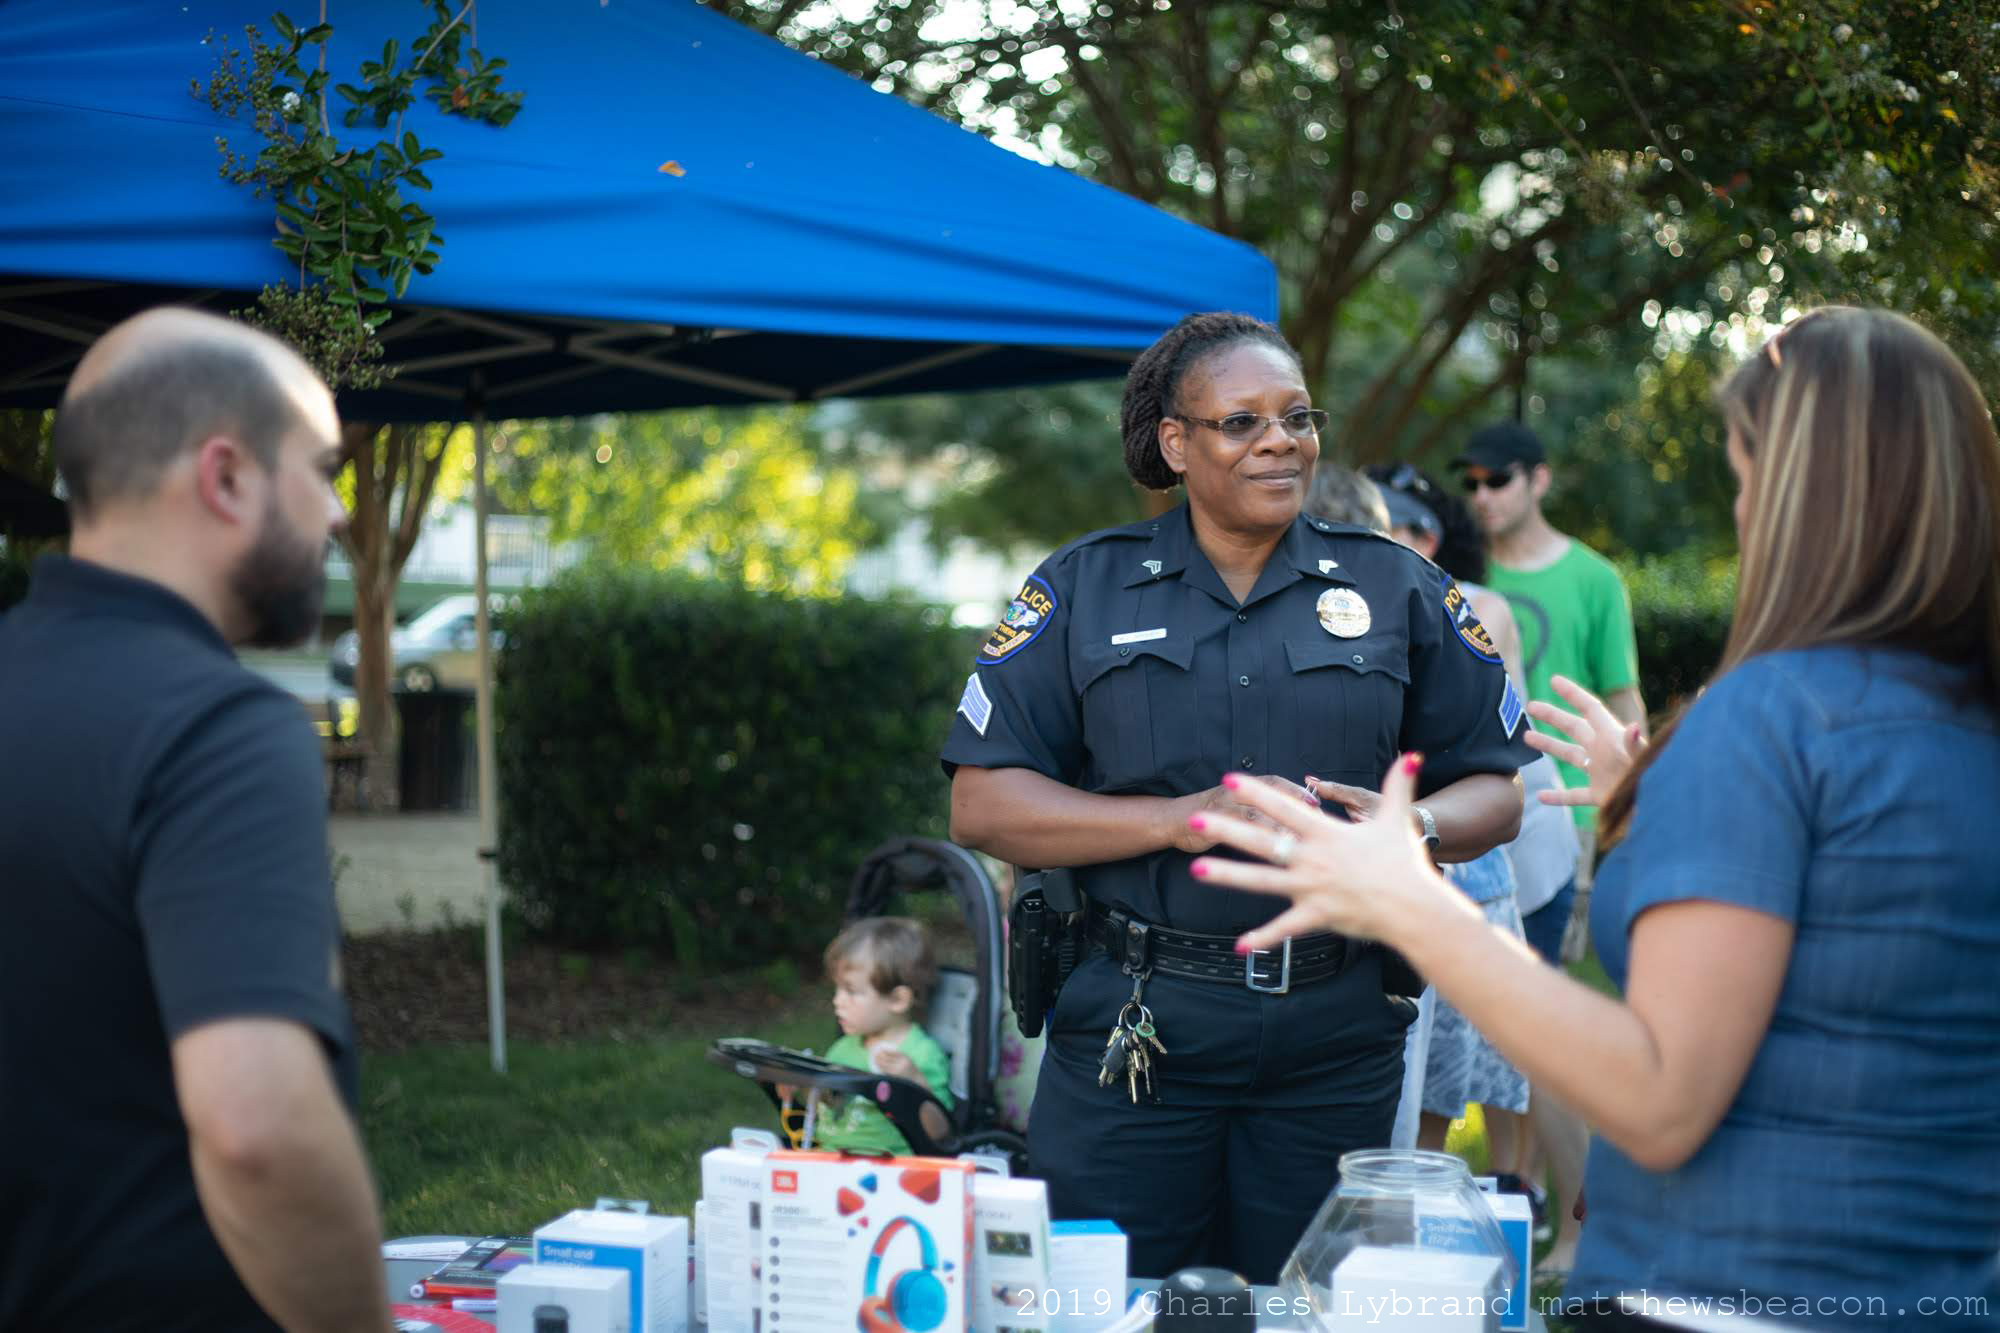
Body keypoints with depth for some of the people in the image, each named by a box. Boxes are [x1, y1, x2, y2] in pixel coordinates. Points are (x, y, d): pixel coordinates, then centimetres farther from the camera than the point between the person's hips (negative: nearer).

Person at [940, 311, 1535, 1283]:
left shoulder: (1394, 589, 9)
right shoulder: (1086, 588, 5)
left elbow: (1498, 786, 11)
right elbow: (982, 806, -2)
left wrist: (1412, 829, -12)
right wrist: (1179, 819, -13)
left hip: (1337, 1032, 1)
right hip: (1135, 1027, -1)